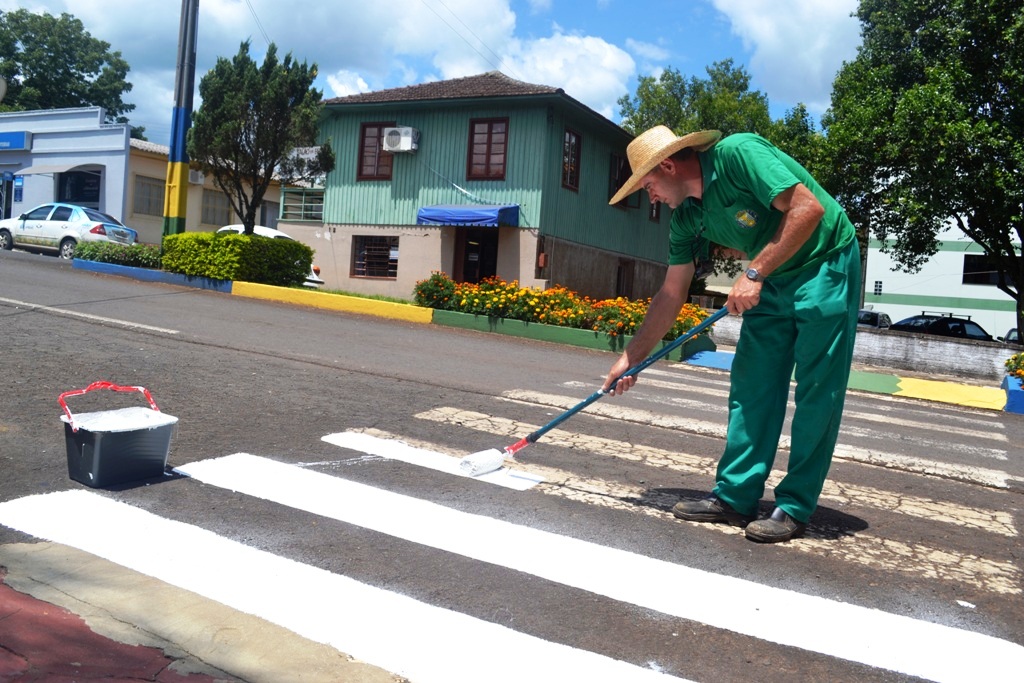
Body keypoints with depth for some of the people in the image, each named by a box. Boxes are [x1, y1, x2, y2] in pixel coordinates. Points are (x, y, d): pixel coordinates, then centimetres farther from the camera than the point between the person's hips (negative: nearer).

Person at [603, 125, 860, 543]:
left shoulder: (738, 153, -22)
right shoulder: (686, 217, 1)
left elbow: (808, 208, -28)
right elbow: (671, 294, 5)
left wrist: (754, 272, -27)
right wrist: (631, 357, 4)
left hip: (824, 266, -8)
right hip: (772, 281, 8)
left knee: (816, 393, -4)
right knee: (750, 387, 4)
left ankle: (795, 508, 2)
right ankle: (735, 496, 10)